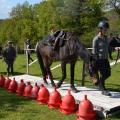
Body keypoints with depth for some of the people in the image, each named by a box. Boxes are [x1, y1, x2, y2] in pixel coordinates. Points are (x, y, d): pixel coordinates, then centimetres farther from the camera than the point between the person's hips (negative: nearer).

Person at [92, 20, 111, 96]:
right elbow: (94, 51, -12)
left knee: (108, 74, 13)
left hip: (106, 59, 7)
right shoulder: (96, 39, -12)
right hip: (99, 59, -7)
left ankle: (100, 83, 38)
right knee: (102, 74, 0)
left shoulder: (106, 38, 9)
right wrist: (95, 62, -14)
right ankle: (103, 90, 17)